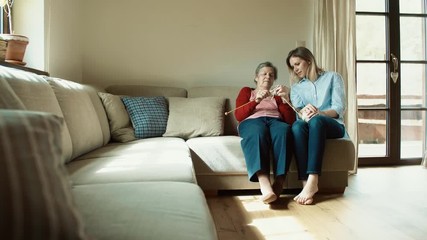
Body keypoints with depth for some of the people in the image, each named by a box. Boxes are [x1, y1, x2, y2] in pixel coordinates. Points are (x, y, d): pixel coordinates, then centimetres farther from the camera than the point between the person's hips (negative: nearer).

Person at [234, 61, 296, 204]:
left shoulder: (277, 95, 32)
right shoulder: (246, 91, 28)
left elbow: (291, 120, 15)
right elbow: (238, 115, 8)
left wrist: (285, 99, 0)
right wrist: (256, 100, -4)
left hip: (275, 122, 2)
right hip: (252, 122, -2)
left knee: (284, 130, -37)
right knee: (258, 131, -40)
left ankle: (279, 182, -46)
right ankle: (265, 186, -57)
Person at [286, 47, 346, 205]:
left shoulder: (333, 77, 13)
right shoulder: (296, 86, 21)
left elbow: (339, 108, -2)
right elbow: (297, 110, 1)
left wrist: (320, 113, -22)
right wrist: (303, 113, -24)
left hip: (333, 125, -2)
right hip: (310, 126, 2)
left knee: (316, 120, -38)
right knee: (297, 125, -35)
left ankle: (312, 181, -47)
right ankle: (306, 183, -45)